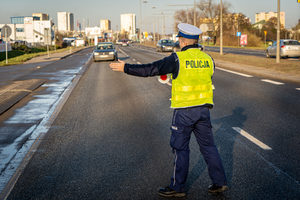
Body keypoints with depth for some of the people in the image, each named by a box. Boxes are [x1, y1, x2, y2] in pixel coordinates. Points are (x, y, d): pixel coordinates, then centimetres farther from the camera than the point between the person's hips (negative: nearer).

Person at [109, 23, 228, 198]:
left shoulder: (178, 59, -13)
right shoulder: (207, 59, 5)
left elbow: (151, 69, -11)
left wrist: (126, 68, -2)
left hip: (184, 110, -5)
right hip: (203, 109, 5)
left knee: (180, 147, 5)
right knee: (208, 145, 13)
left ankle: (177, 187, 13)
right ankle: (220, 182, 17)